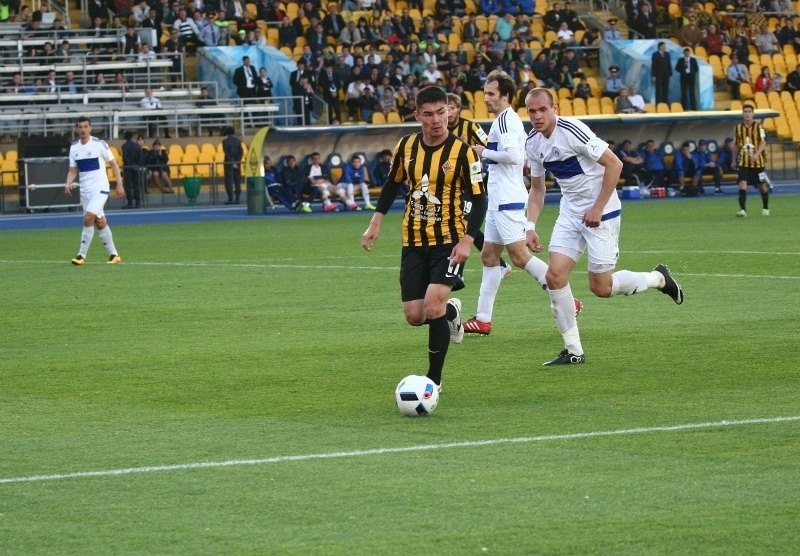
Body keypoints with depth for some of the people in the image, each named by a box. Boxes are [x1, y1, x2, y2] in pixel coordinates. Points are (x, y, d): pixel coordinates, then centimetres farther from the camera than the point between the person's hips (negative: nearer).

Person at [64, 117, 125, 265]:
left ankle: (81, 255, -15)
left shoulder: (99, 144, -8)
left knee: (88, 218, -19)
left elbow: (114, 164, -1)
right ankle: (114, 255, 19)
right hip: (85, 190, 6)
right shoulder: (74, 148, 6)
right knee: (100, 223, 9)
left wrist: (119, 184, -6)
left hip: (100, 188, -6)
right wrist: (68, 184, -9)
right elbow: (73, 170, 11)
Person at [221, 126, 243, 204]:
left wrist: (232, 163, -14)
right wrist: (237, 161, -4)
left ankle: (231, 199, -6)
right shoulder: (238, 140, 6)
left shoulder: (225, 141, -9)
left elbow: (227, 153, -15)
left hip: (229, 162, -5)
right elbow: (241, 152, 0)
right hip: (237, 163, 5)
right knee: (237, 180, 8)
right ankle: (237, 198, 8)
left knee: (229, 180, -1)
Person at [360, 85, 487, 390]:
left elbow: (479, 199, -9)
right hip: (414, 242, 4)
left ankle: (434, 380, -5)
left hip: (449, 241, -4)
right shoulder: (406, 146, 1)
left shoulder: (462, 151, -11)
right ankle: (451, 311, 37)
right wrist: (376, 223, 10)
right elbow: (393, 184, 17)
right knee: (414, 316, 1)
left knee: (433, 307, -20)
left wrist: (467, 240, -19)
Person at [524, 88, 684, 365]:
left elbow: (614, 164, -19)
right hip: (570, 213, 7)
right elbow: (536, 187, 16)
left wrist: (597, 209, -19)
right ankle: (573, 350, 2)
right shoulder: (533, 143, 2)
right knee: (554, 275, -7)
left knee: (600, 287, -4)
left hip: (601, 213, -7)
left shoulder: (572, 131, -21)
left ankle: (658, 278, 22)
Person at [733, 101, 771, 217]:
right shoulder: (738, 128, 5)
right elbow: (736, 145, 17)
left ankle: (765, 208, 32)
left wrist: (756, 154, -28)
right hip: (743, 163, 1)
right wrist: (736, 158, 17)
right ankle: (743, 210, -20)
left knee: (762, 186, 10)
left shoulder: (759, 127, -5)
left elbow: (763, 143, -13)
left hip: (758, 161, -1)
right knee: (742, 184, -16)